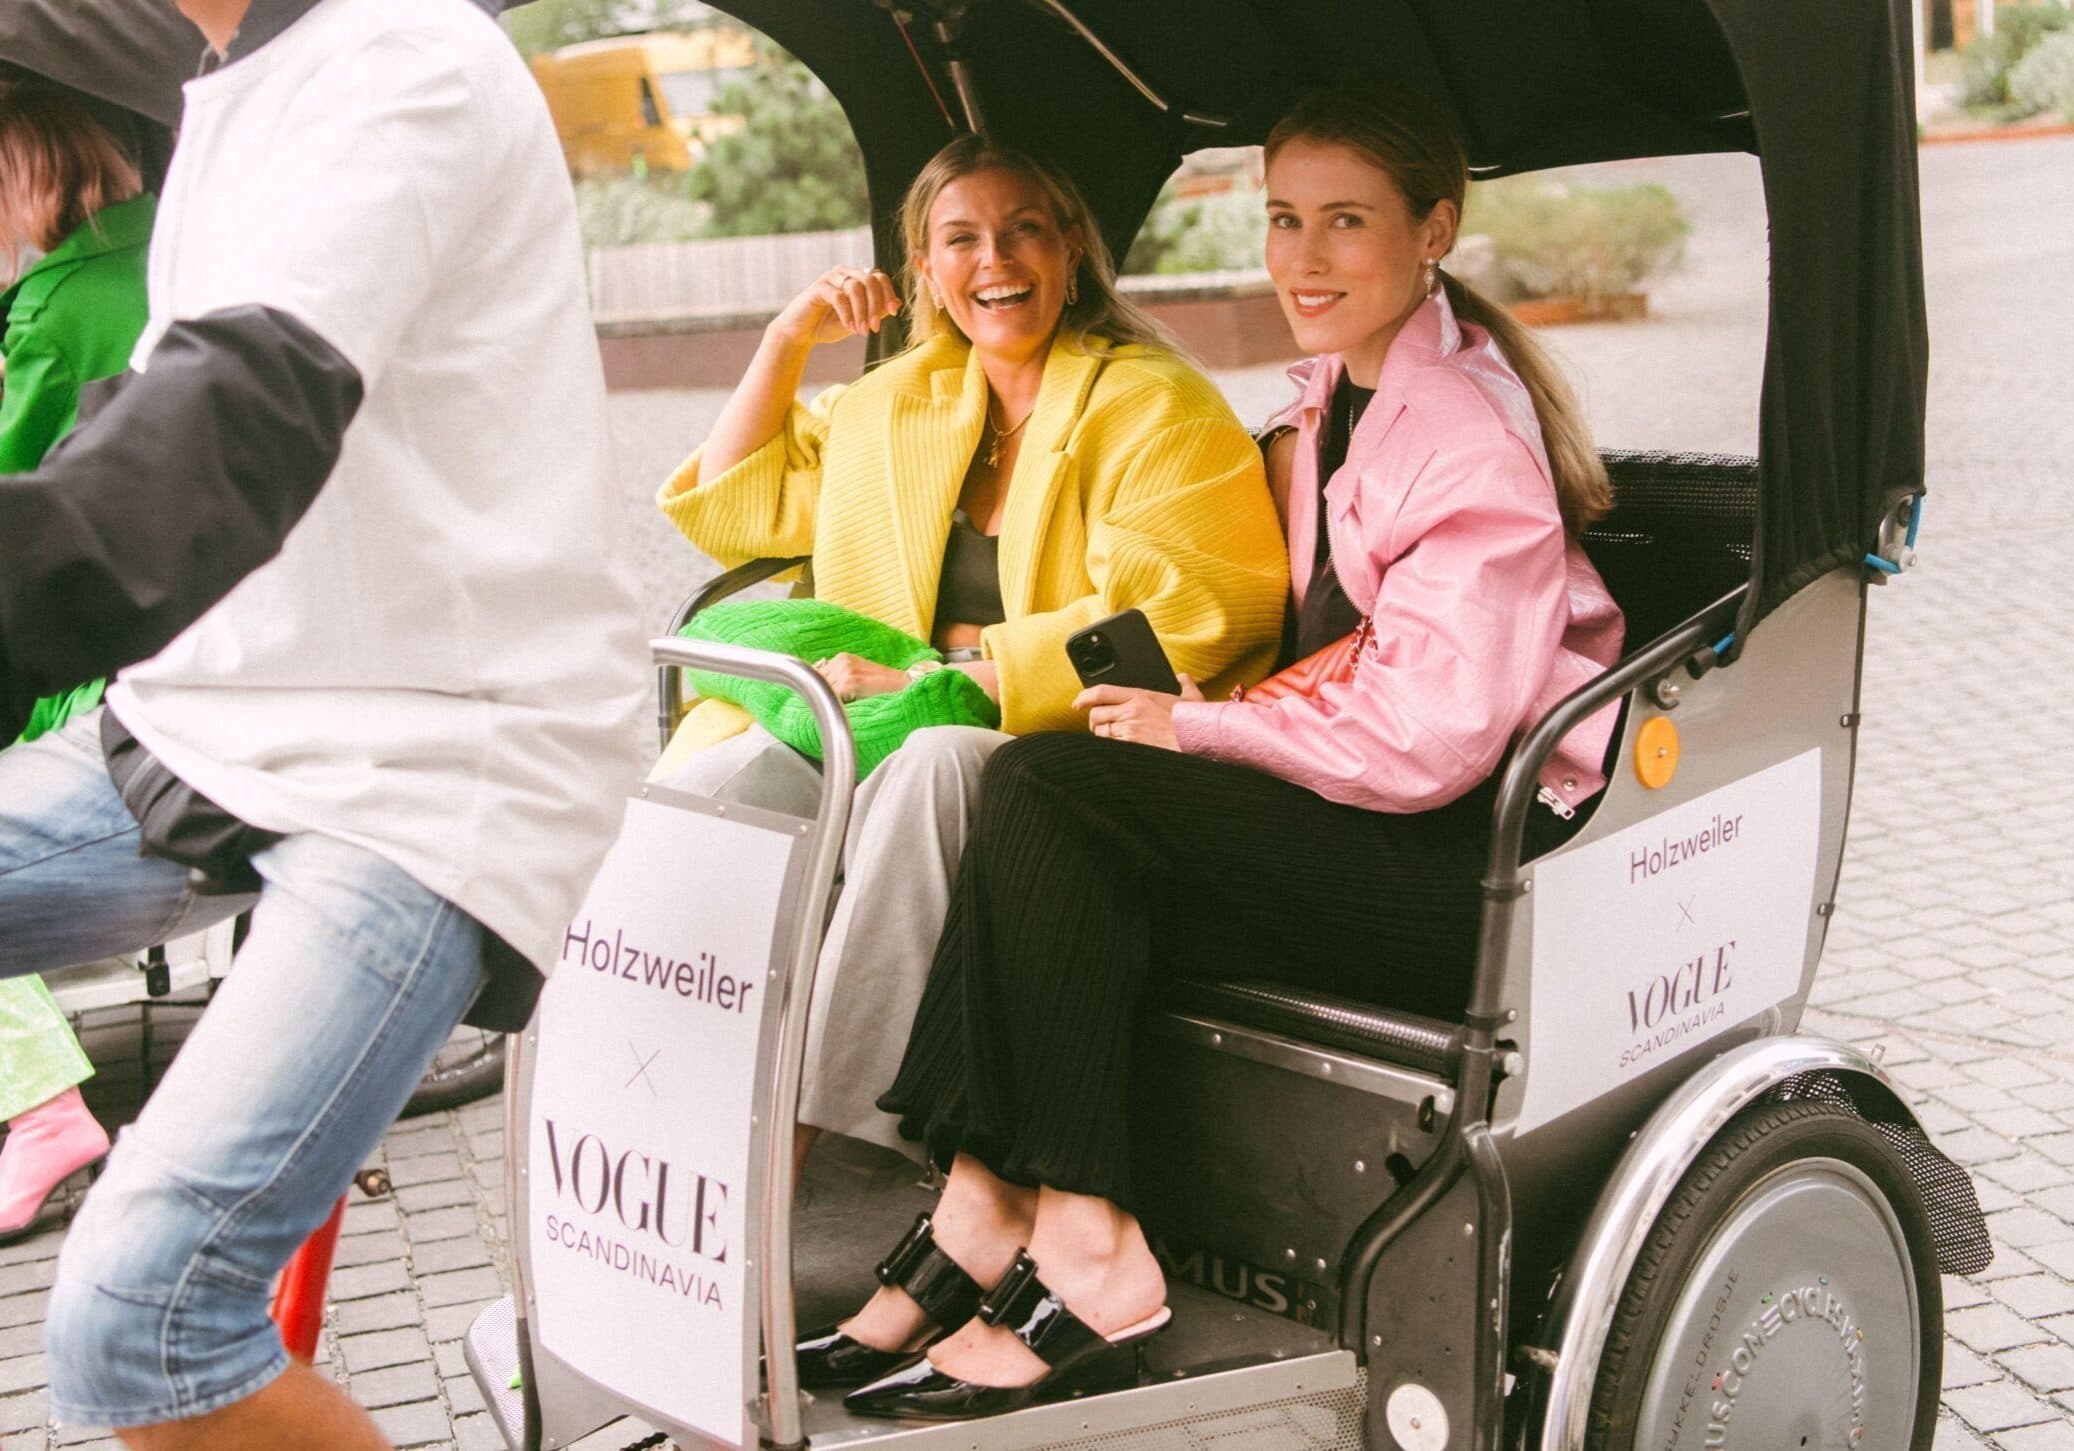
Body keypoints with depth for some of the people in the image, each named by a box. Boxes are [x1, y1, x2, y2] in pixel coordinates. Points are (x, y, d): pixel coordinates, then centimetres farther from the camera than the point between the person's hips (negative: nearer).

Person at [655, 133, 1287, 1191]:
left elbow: (1172, 620, -14)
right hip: (883, 748, 6)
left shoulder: (1156, 407, 0)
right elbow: (732, 507, 30)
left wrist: (956, 665, -16)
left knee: (934, 764, -38)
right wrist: (787, 340, 17)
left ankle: (807, 1114, -34)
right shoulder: (897, 401, 20)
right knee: (715, 779, -24)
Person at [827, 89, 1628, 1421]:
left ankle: (1086, 1269, -18)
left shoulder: (1470, 438, -14)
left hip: (1484, 851, -9)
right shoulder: (1334, 400, 14)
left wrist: (1198, 726, -11)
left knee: (1048, 791, -21)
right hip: (1361, 806, 9)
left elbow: (1427, 741, -21)